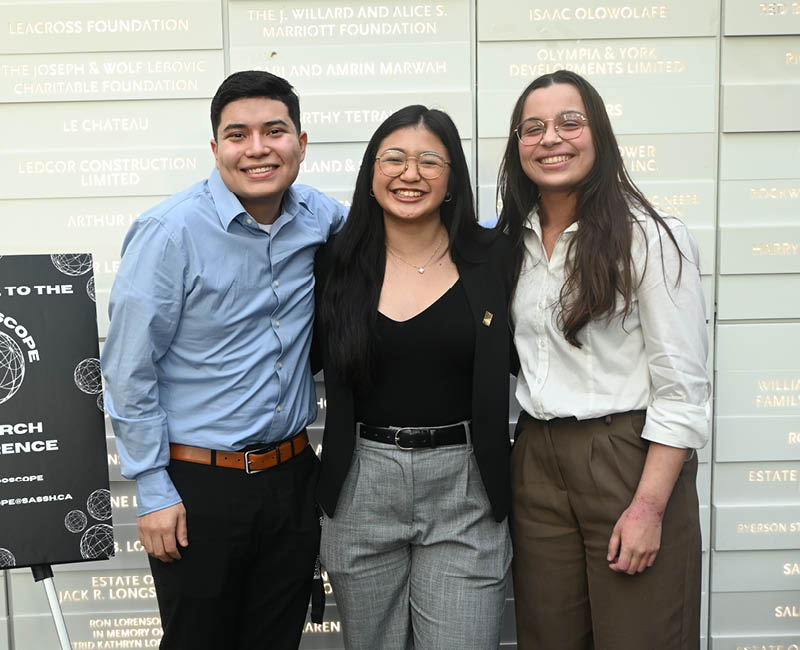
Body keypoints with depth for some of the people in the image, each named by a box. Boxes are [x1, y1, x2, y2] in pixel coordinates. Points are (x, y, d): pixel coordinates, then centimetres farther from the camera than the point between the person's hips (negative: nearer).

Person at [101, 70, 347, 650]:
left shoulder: (319, 216, -1)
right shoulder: (170, 232, -15)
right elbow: (129, 372, -11)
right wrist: (154, 492, -10)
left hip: (292, 474, 5)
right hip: (199, 486, -4)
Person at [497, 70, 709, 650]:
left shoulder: (651, 238, -10)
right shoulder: (512, 242, 8)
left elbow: (682, 388, -12)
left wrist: (649, 506, -16)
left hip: (630, 459, -5)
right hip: (537, 461, 5)